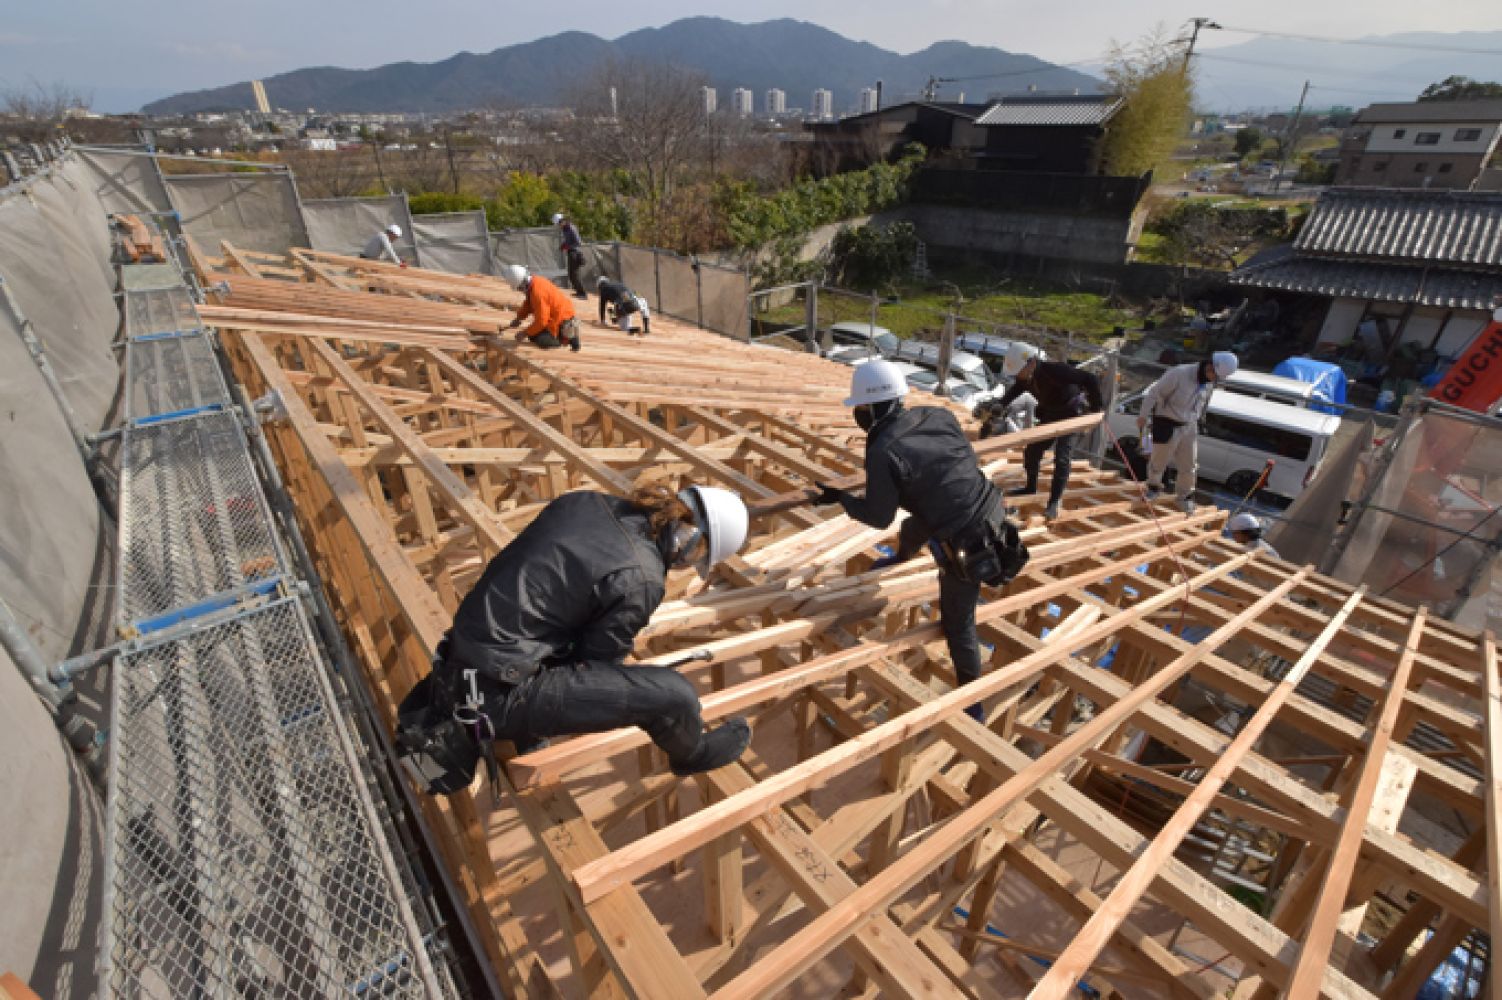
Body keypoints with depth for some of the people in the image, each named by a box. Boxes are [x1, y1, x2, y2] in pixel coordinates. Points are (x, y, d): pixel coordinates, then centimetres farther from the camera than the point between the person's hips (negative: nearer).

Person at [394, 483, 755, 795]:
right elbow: (598, 663, -7)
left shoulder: (588, 501, 0)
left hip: (463, 662, 9)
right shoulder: (638, 579, -20)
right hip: (501, 691, -8)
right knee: (673, 694, -10)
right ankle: (693, 753, 25)